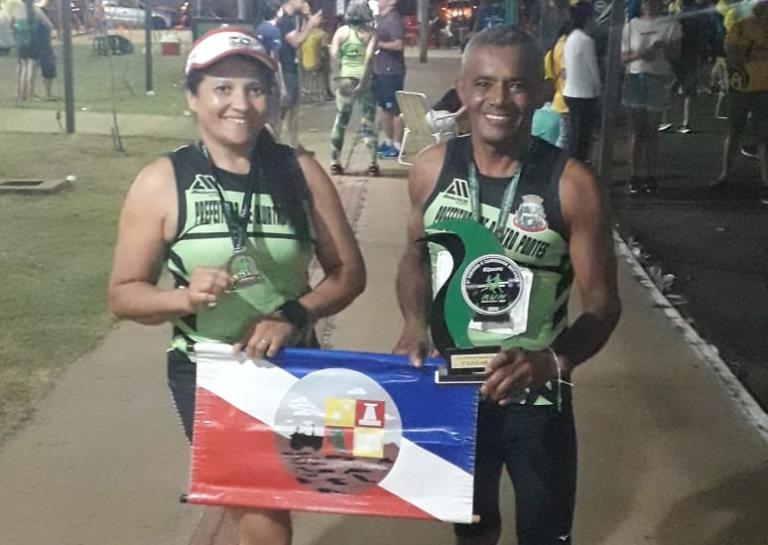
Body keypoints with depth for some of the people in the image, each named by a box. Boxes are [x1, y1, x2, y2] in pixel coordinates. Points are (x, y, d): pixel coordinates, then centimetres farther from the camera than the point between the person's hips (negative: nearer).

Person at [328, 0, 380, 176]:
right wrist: (363, 79, -15)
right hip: (364, 79, -2)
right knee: (368, 122, 5)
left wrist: (344, 62, 10)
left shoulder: (341, 31, 2)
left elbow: (334, 55, -7)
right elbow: (369, 56, -15)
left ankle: (335, 162, 10)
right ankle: (373, 164, 2)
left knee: (340, 121, 10)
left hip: (345, 78, 2)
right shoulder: (370, 32, -4)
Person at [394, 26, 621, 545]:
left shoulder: (571, 185, -18)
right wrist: (415, 323, -11)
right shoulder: (431, 169, -9)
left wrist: (553, 360, -30)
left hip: (536, 398, -2)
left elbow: (603, 302, -12)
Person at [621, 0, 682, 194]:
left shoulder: (670, 25, 5)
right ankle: (634, 176, 3)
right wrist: (639, 55, -12)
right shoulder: (632, 25, 9)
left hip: (658, 80, -1)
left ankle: (650, 176, 8)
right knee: (636, 131, 1)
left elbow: (675, 55, 2)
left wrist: (664, 47, -19)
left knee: (651, 131, 3)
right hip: (635, 78, 1)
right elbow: (623, 57, 8)